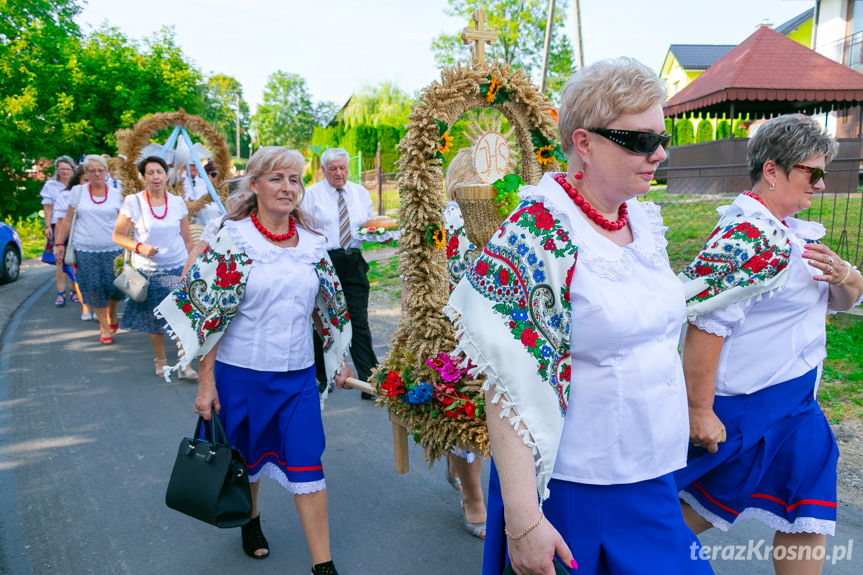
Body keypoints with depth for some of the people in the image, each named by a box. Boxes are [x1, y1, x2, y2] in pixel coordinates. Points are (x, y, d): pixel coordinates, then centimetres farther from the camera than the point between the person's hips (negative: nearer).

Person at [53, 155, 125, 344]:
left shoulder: (116, 194, 4)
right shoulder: (78, 192, 5)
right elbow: (67, 220, 8)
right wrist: (59, 243, 3)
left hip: (112, 249, 0)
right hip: (85, 249, 0)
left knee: (115, 285, -2)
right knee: (93, 288, 0)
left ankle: (112, 312, 31)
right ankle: (104, 326, 14)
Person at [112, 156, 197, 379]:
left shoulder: (177, 202, 3)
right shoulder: (133, 202, -4)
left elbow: (187, 238, 10)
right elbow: (118, 236, -1)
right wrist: (139, 247, -17)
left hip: (178, 268, 1)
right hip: (148, 270, -1)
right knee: (155, 319, 8)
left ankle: (184, 363, 4)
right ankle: (160, 360, 30)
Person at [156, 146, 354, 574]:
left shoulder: (312, 242, 2)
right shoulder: (232, 240, -9)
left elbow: (328, 306, 13)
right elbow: (209, 315, -9)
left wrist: (338, 359, 15)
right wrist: (206, 380, -10)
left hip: (298, 373, 2)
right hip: (242, 372, -2)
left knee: (307, 466, 0)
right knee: (247, 457, 18)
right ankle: (251, 521, 47)